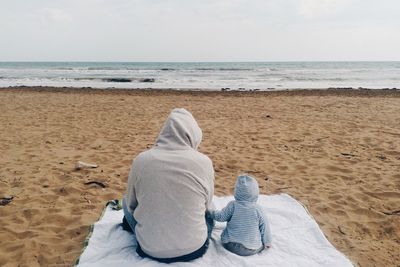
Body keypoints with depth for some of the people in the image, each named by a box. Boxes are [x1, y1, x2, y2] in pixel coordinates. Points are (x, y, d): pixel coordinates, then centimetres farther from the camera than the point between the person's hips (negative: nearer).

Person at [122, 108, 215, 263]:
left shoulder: (141, 160, -10)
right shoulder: (203, 162, -13)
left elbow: (131, 204, 4)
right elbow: (207, 206, 2)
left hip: (150, 248, 1)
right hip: (194, 248, 0)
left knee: (126, 202, 26)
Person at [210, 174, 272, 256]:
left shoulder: (232, 205, -11)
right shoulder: (257, 209, -9)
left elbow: (221, 217, 0)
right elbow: (264, 226, -1)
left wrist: (211, 213, 20)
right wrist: (267, 242, 14)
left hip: (231, 246, 0)